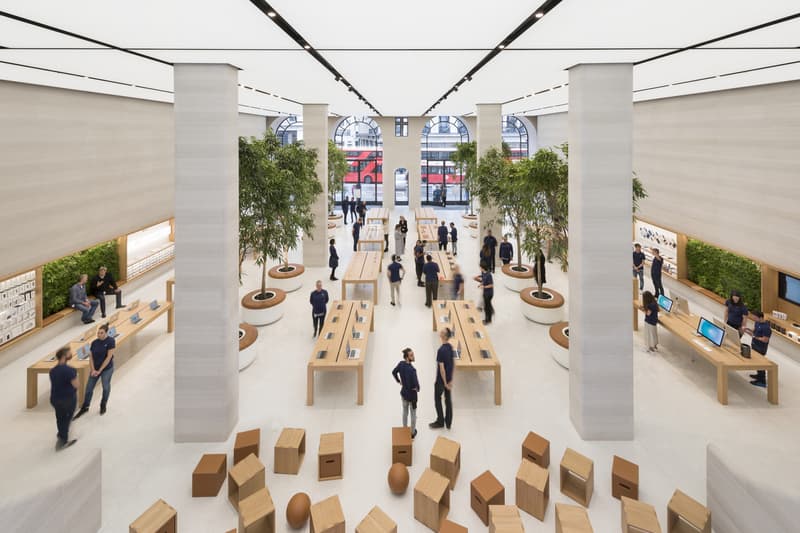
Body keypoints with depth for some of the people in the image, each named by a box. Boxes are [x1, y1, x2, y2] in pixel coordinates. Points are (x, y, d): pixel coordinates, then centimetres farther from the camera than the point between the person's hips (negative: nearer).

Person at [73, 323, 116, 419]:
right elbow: (91, 357, 2)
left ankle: (103, 405, 35)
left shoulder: (110, 341, -16)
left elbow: (109, 357, -16)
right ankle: (85, 408, 25)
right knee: (89, 388, 8)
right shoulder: (94, 343, -3)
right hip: (95, 369, 4)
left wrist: (100, 370, -14)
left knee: (106, 388, 12)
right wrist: (93, 370, -9)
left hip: (107, 369, -4)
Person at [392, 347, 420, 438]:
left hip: (403, 392, 7)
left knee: (405, 412, 24)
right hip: (411, 393, -6)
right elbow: (415, 383, -33)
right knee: (413, 414, 15)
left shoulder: (401, 364, -10)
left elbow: (394, 372, 7)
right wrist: (416, 388, -13)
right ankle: (412, 432, 30)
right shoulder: (411, 369, -32)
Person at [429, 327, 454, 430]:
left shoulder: (441, 350, -26)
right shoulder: (450, 347, -1)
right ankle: (448, 422, 24)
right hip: (449, 378, 7)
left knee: (438, 400, 10)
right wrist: (450, 380, 14)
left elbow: (441, 368, -24)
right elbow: (451, 363, 7)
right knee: (448, 399, 14)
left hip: (441, 379, -7)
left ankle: (440, 422, 21)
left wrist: (445, 383, -16)